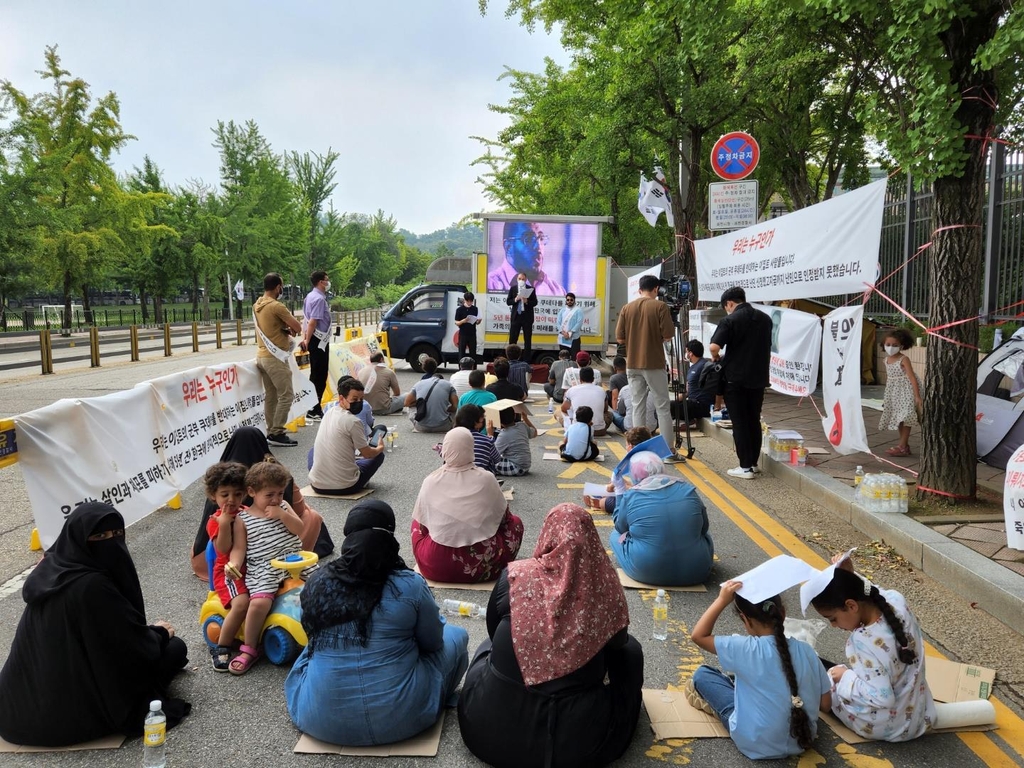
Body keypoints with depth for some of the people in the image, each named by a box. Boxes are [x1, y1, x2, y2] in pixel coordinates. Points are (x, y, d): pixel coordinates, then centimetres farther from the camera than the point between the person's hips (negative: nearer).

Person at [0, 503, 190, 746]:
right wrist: (159, 632, 3)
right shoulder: (93, 586, -26)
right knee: (175, 647, 2)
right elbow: (138, 647, -16)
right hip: (72, 709, -8)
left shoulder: (49, 570, 1)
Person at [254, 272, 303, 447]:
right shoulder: (276, 306, -17)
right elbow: (298, 328, -14)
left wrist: (286, 329, 2)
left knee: (271, 396, 12)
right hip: (275, 358, -9)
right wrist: (290, 328, 6)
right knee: (286, 395, -4)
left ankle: (271, 432, 14)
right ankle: (277, 433, -5)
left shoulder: (257, 305, 10)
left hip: (262, 356, 9)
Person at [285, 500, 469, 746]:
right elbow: (432, 642, 3)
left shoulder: (317, 584, -6)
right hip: (400, 717, -3)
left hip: (322, 720, 3)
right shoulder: (410, 585, -14)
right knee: (456, 636, 20)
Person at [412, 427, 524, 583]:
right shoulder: (487, 479, -5)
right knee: (515, 522, 23)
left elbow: (422, 524, 7)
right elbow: (504, 517, 8)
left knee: (417, 523, 30)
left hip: (435, 567, 1)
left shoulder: (430, 481, -4)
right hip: (482, 566, -1)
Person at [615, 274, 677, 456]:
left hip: (633, 365, 4)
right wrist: (656, 338, 10)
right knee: (662, 407, 3)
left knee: (638, 406, 9)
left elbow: (619, 338, 3)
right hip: (654, 364, -4)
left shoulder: (627, 308, 3)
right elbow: (668, 336, -11)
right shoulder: (660, 306, -7)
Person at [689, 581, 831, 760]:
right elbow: (825, 704, -2)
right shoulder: (805, 650, -11)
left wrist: (722, 600, -14)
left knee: (702, 674, 10)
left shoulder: (746, 650, -22)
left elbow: (698, 635, -12)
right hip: (802, 742, 5)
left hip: (757, 745, -4)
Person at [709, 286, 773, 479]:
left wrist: (716, 358, -1)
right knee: (754, 421, 15)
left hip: (736, 378, -6)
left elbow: (714, 347, -21)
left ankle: (745, 467, 2)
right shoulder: (764, 318, 9)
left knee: (740, 423, 1)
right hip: (758, 377, 6)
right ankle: (753, 463, 21)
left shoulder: (730, 320, -11)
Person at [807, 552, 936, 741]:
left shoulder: (866, 641, -35)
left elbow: (882, 698, -29)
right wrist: (850, 576, -4)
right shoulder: (896, 599, -16)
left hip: (886, 727, -7)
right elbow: (871, 595, 9)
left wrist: (845, 676, -17)